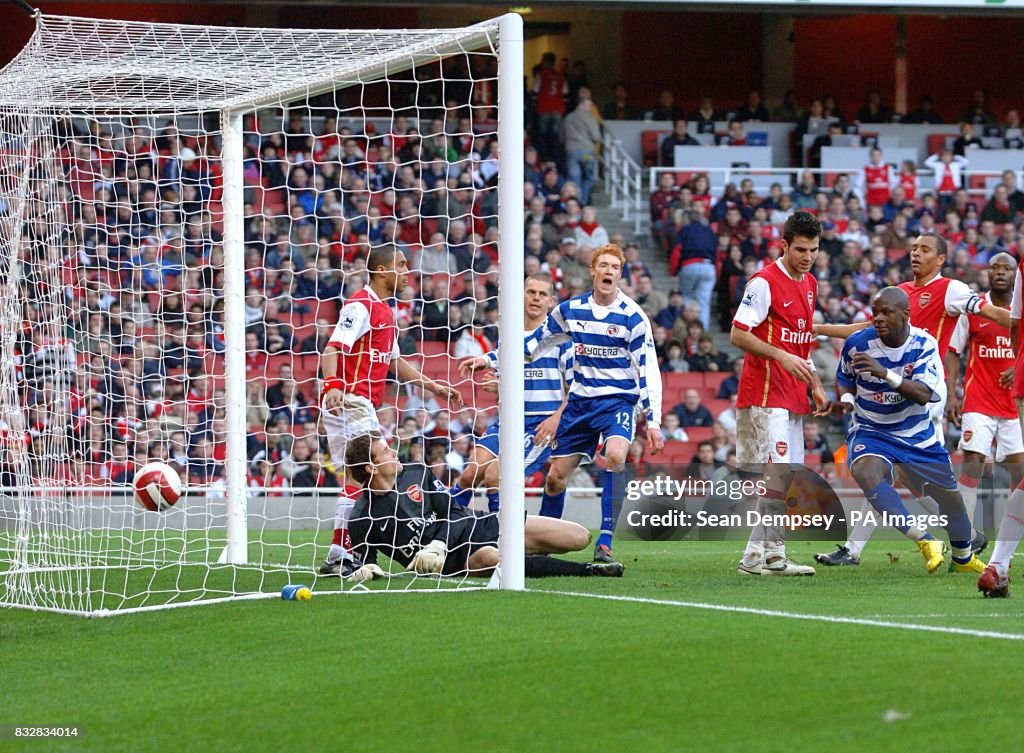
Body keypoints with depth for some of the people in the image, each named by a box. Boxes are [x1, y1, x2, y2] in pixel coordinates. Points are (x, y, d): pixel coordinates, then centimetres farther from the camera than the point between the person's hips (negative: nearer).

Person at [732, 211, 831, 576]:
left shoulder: (810, 285, 16)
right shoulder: (764, 282, -11)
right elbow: (738, 334, -15)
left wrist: (816, 386, 18)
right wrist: (782, 357, -22)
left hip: (792, 396, 9)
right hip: (765, 392, -9)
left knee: (785, 477, 6)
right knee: (779, 472, -14)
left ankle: (758, 555, 9)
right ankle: (770, 554, -13)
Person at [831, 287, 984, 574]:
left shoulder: (924, 344, -14)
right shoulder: (857, 343, -13)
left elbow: (924, 394, -28)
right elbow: (844, 378, 9)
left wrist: (885, 373, -42)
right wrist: (846, 399, -14)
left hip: (917, 434, 2)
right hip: (871, 431, -1)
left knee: (950, 497, 12)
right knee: (866, 473, -35)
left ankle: (963, 557, 42)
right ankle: (925, 540, -28)